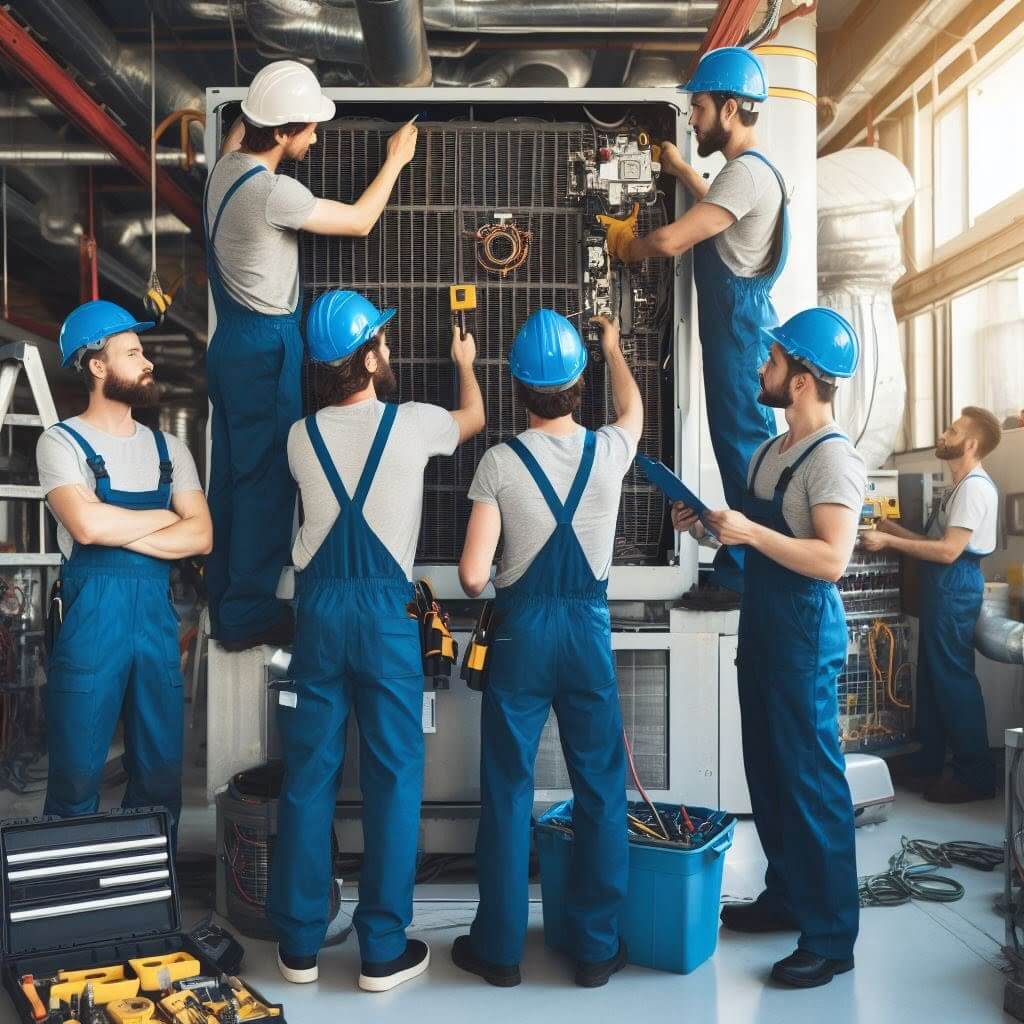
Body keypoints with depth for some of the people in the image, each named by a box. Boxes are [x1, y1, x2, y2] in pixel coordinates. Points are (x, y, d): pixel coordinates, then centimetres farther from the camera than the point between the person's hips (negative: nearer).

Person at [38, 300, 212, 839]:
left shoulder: (168, 448, 13)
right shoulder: (62, 441, 0)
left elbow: (201, 536, 2)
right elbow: (86, 525, -17)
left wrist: (119, 533, -10)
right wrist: (165, 516, -2)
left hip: (157, 614, 4)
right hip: (90, 616, -4)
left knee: (161, 772, 9)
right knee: (77, 776, 2)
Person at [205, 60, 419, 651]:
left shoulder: (228, 166, 3)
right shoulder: (273, 192, -23)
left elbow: (241, 129, 30)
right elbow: (361, 221, -12)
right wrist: (396, 159, 0)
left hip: (233, 336, 10)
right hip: (268, 345, -10)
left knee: (232, 470, 16)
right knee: (267, 476, 0)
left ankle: (225, 597, 30)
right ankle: (249, 615, 11)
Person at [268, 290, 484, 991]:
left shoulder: (302, 436, 5)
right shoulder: (411, 423, -3)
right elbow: (474, 418, 19)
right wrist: (466, 363, 39)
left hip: (319, 608, 4)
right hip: (387, 611, -3)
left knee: (309, 775, 8)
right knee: (393, 776, 4)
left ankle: (299, 943, 19)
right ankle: (384, 949, 11)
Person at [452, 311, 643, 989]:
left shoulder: (500, 462, -10)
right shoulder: (610, 451, -3)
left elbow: (473, 574, -13)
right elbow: (634, 407, 23)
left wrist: (481, 592, 11)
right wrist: (612, 346, 39)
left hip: (521, 630, -1)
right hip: (589, 627, 2)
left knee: (508, 792, 8)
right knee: (601, 789, 11)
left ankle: (500, 948, 20)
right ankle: (597, 948, 21)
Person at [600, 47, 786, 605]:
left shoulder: (746, 172, -20)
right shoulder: (746, 170, 14)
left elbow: (670, 241, -26)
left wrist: (625, 246, -6)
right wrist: (681, 169, 28)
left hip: (739, 326, -11)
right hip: (738, 322, 11)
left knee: (742, 445, -4)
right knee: (749, 444, 16)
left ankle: (742, 576, 5)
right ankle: (750, 562, 27)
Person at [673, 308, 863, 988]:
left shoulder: (834, 458, -15)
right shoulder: (768, 452, 12)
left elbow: (832, 560, -24)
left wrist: (751, 532, -27)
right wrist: (711, 523, 5)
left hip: (806, 632, -9)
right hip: (762, 624, 9)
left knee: (811, 778, -2)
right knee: (768, 770, 17)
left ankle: (832, 938, 10)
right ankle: (785, 897, 32)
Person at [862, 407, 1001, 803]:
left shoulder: (975, 486, -15)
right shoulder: (963, 486, 18)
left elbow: (948, 551, -21)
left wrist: (888, 541, -19)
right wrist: (897, 530, 17)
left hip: (954, 585, -11)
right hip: (943, 584, 11)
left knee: (953, 677, -6)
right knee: (931, 675, 13)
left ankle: (976, 776, 2)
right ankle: (928, 766, 21)